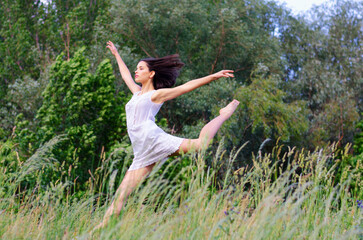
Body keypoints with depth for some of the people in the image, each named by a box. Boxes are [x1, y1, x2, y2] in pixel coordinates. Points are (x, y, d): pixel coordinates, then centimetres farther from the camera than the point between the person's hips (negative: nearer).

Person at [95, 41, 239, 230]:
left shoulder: (157, 94, 8)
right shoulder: (137, 93, 28)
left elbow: (187, 86, 3)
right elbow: (125, 75, 45)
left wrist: (215, 76, -2)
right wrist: (116, 54, 54)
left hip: (154, 139, -6)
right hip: (142, 153, 6)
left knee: (200, 143, -22)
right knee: (120, 195, -2)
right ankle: (103, 227, -4)